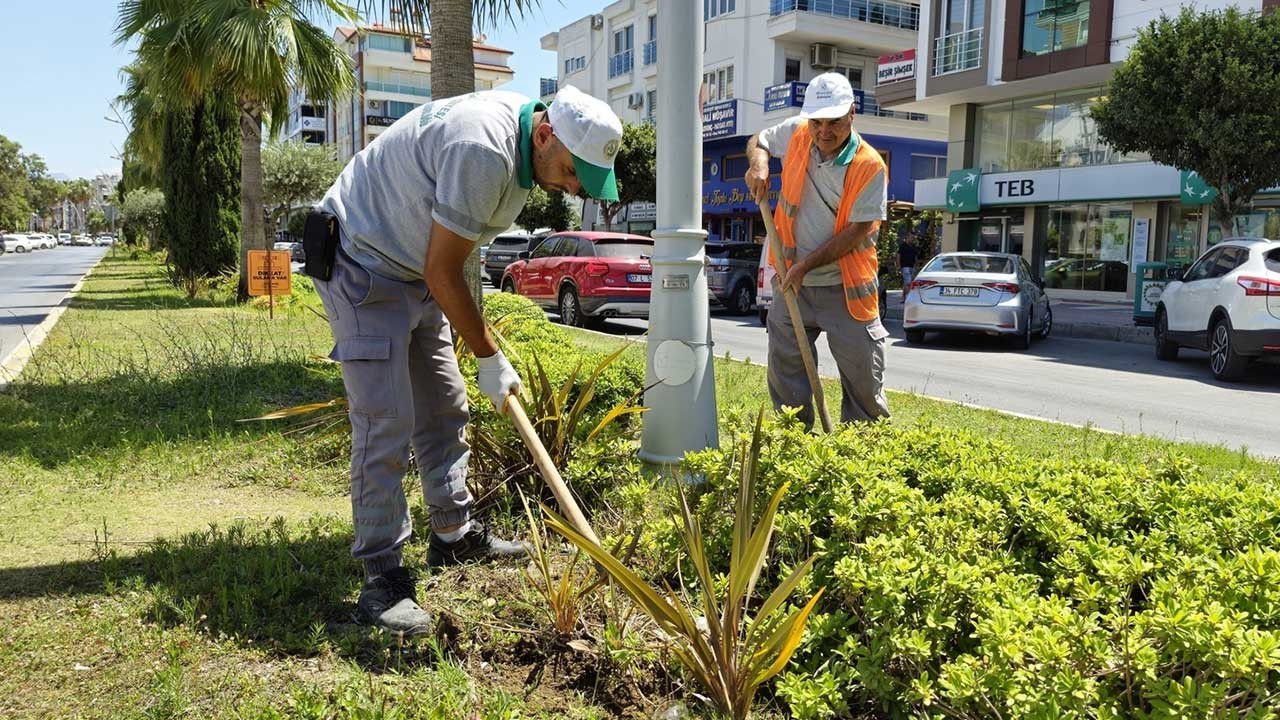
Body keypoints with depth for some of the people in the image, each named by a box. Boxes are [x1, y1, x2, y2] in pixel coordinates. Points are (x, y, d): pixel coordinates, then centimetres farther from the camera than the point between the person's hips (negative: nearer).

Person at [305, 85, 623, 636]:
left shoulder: (525, 152, 2)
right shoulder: (483, 150, -29)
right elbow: (443, 272, -24)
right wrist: (490, 358, -15)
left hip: (416, 274, 10)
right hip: (362, 265, -10)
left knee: (444, 410, 13)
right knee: (385, 420, -14)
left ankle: (456, 536, 26)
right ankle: (382, 578, -6)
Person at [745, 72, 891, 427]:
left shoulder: (869, 166, -14)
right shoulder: (795, 135, -1)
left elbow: (856, 231, -16)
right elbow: (758, 141, 19)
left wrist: (806, 265, -19)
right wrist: (759, 163, -4)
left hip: (845, 289, -4)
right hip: (791, 283, 4)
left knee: (863, 378, 2)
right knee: (785, 377, 10)